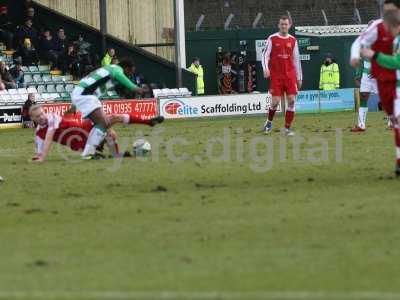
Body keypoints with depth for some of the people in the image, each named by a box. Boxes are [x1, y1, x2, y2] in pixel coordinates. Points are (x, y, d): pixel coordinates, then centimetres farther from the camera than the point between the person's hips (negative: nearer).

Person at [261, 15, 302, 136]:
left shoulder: (293, 40, 10)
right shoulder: (272, 39, 1)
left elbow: (296, 60, 14)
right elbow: (265, 55, -2)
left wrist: (299, 77, 14)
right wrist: (265, 69, -19)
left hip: (290, 75, 3)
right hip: (276, 75, -3)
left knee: (291, 100, -6)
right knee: (276, 101, -9)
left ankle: (287, 128, 3)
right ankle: (269, 121, 18)